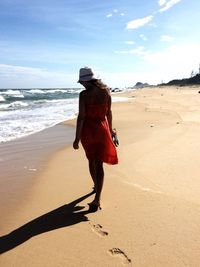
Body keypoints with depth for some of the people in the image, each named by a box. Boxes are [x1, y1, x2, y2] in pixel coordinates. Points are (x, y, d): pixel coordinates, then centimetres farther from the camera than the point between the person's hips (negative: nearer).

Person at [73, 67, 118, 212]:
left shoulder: (84, 94, -12)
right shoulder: (106, 91, -1)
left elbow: (81, 117, -15)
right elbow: (109, 113, 6)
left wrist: (77, 138, -11)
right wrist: (110, 129, 19)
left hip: (88, 130, -2)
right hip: (102, 128, 2)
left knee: (92, 160, 20)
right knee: (99, 164, 3)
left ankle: (97, 186, 41)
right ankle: (97, 199, -2)